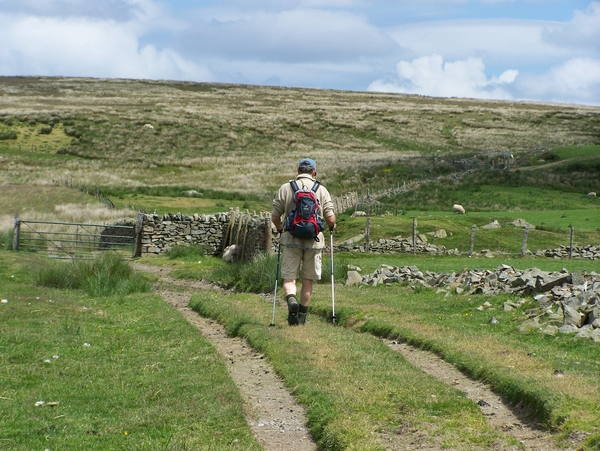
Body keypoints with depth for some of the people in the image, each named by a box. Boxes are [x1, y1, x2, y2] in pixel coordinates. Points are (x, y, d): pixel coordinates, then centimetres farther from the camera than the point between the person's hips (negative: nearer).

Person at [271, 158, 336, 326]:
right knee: (308, 280, 12)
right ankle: (302, 316, 16)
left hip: (291, 240, -1)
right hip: (314, 241, 1)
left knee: (289, 278, 4)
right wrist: (331, 227, 20)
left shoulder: (285, 188, 1)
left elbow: (275, 216, 1)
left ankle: (291, 300, -25)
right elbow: (330, 219, -3)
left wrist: (280, 229, 22)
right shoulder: (321, 190, 1)